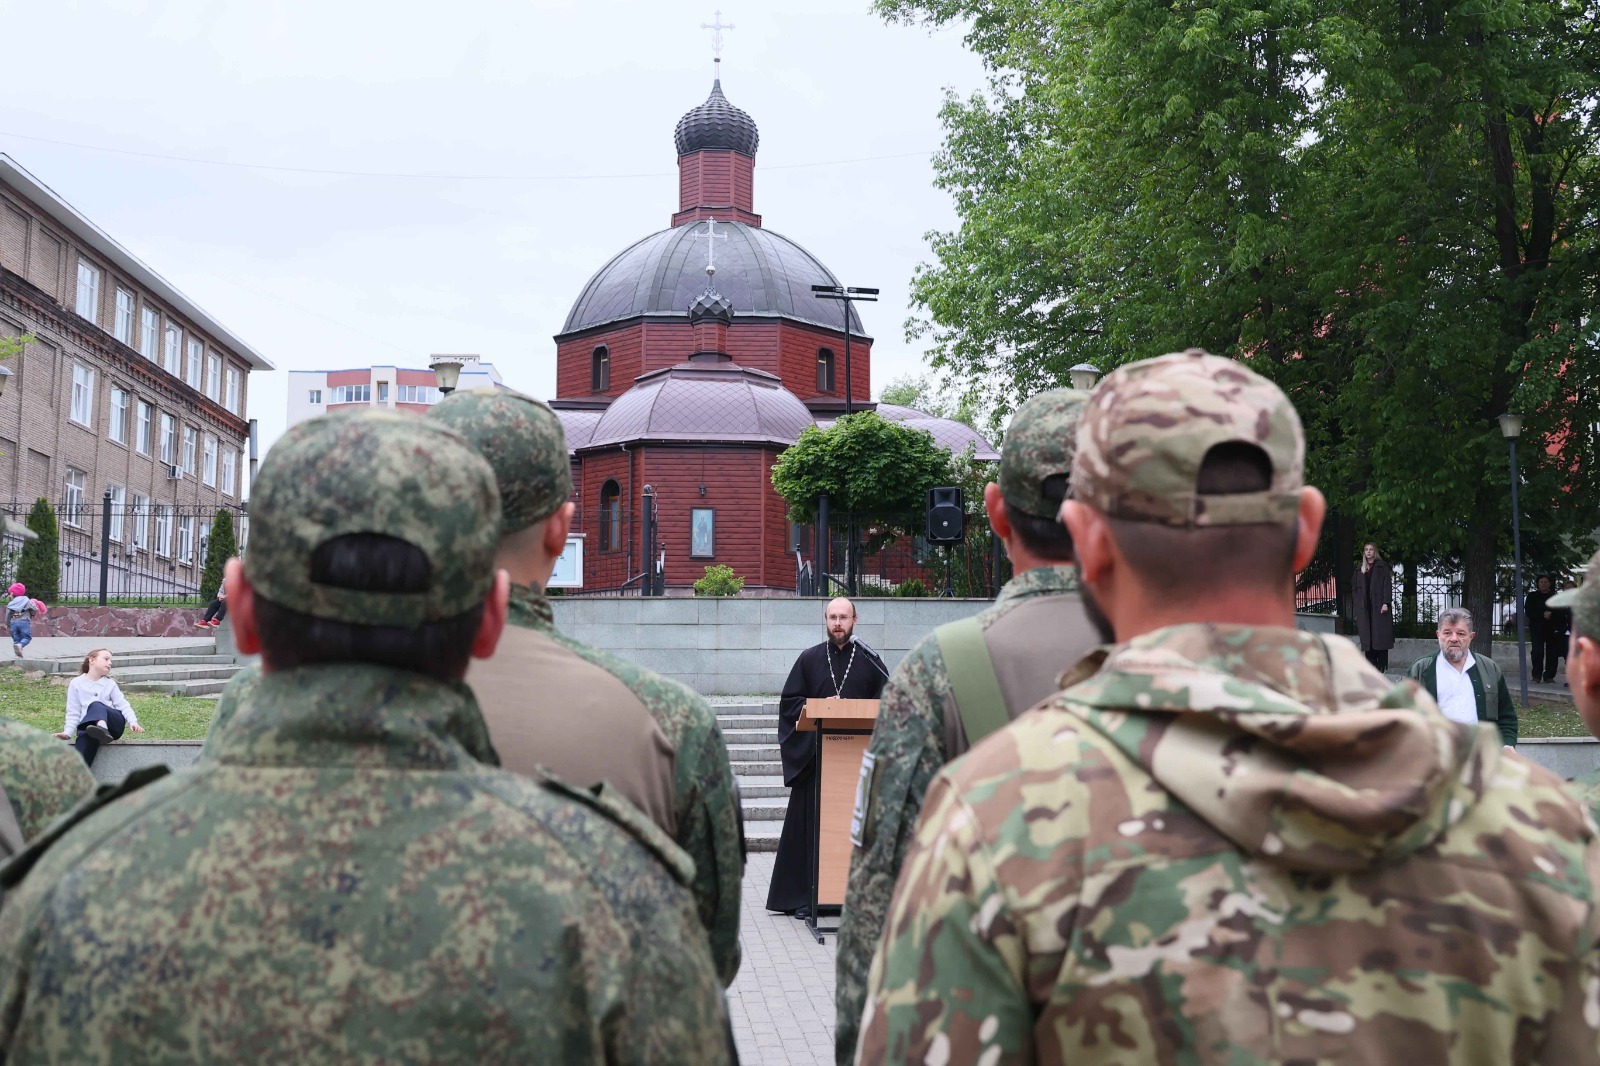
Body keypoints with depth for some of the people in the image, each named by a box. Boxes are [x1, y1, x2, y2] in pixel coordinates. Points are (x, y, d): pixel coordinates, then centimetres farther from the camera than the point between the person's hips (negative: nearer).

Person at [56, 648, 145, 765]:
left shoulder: (110, 684, 16)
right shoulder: (76, 684, 12)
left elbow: (123, 705, 7)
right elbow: (73, 713, 10)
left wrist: (133, 722, -11)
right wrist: (67, 732, -5)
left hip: (113, 723, 1)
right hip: (88, 725, -1)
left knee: (96, 706, -31)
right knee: (85, 735, -36)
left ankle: (102, 728, -65)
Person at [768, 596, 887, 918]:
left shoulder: (870, 661, 7)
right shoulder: (809, 659, 8)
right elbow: (790, 701, 6)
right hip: (814, 755, 0)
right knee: (811, 824, -1)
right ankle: (806, 895, 5)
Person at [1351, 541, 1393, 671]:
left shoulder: (1382, 566, 5)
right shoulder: (1360, 569, 18)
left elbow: (1387, 585, -4)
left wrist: (1386, 603, -15)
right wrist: (1357, 609, 9)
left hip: (1379, 606, -4)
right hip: (1364, 607, 4)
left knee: (1380, 636, -6)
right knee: (1367, 638, -1)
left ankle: (1381, 667, -4)